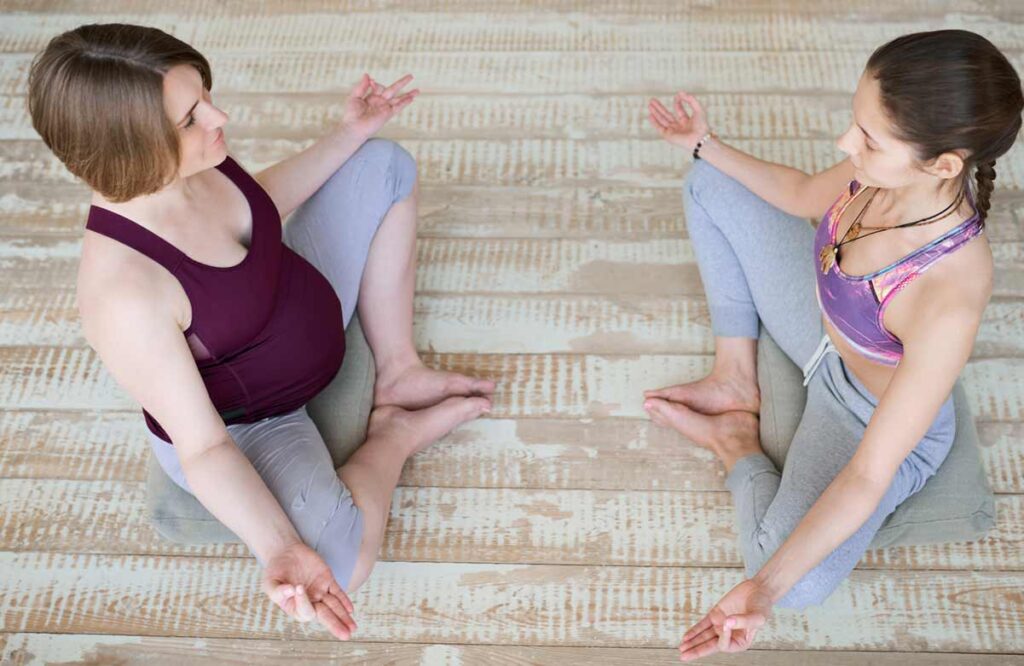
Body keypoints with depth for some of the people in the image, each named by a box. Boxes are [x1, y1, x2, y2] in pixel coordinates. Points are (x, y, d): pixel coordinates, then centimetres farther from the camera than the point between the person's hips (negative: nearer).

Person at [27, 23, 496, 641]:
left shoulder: (190, 159, -17)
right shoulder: (122, 293, -39)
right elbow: (202, 446, -32)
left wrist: (348, 134, 2)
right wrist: (280, 551, -45)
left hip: (305, 308, 8)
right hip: (245, 430, -7)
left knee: (386, 164, 7)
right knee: (338, 563, -32)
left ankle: (398, 371, 7)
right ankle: (396, 431, 1)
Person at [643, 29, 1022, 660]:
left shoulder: (949, 303, -44)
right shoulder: (892, 169, -25)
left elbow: (867, 478, -37)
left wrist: (765, 589, -42)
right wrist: (706, 145, 3)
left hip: (876, 414, -6)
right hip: (824, 326, 6)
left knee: (801, 586, -24)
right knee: (709, 186, 7)